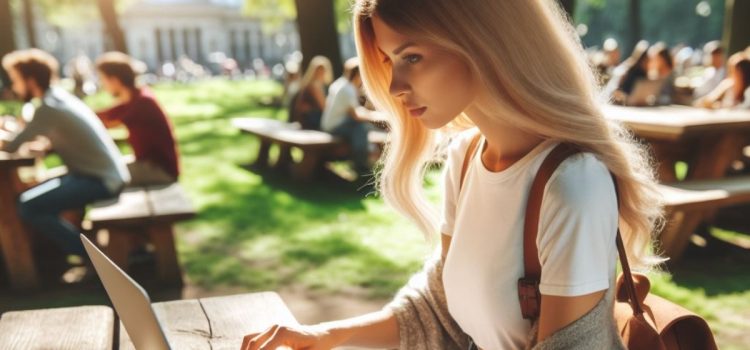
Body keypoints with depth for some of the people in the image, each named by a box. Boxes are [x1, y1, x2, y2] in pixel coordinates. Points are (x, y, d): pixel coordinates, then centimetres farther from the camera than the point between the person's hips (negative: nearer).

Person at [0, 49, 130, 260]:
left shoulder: (49, 108, -17)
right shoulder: (60, 96, 10)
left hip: (101, 181, -10)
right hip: (107, 174, 10)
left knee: (28, 207, -14)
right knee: (35, 194, 18)